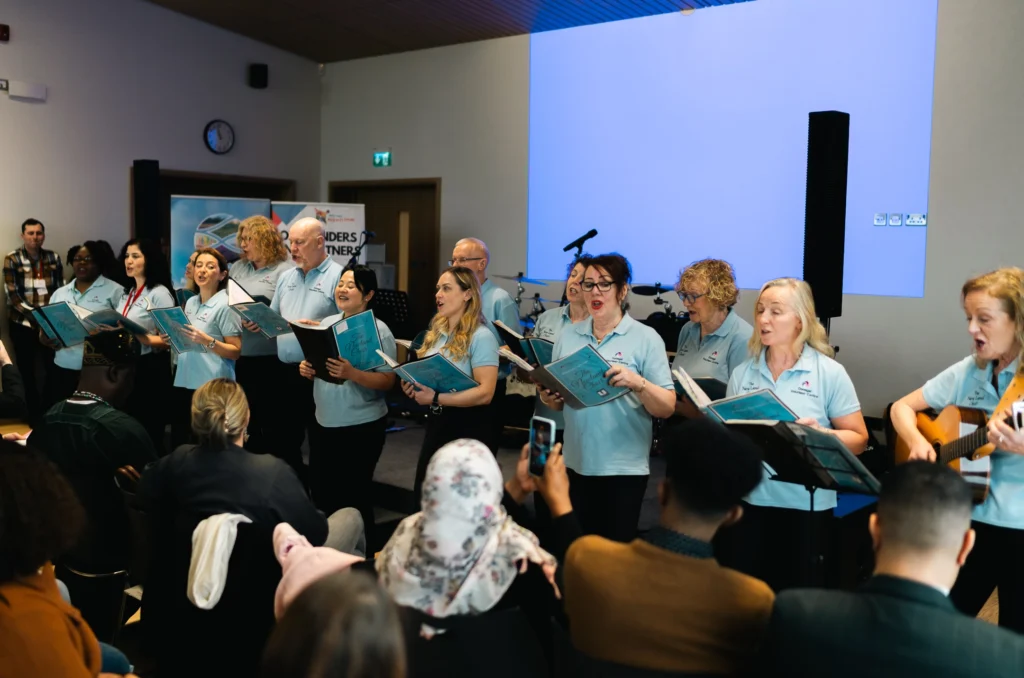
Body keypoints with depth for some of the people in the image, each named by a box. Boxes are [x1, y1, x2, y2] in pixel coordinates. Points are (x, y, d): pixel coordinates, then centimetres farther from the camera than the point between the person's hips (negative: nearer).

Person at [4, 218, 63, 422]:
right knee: (27, 371, 7)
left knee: (54, 368, -1)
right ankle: (34, 414, 17)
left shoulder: (54, 258, 5)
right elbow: (13, 295, -9)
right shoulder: (12, 259, -4)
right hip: (22, 323, -1)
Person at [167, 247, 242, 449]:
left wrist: (208, 341, -25)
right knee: (178, 444, 12)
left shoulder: (225, 305, -10)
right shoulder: (190, 303, 12)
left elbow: (236, 351, -12)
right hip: (183, 383, 7)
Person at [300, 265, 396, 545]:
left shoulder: (378, 330, -12)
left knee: (354, 495, 3)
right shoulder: (326, 323, 7)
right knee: (320, 490, 15)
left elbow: (387, 382, -16)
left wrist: (352, 374, -29)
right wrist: (307, 368, -6)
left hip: (361, 426, -6)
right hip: (323, 422, 7)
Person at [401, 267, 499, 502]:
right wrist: (414, 386, -2)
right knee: (421, 496, 13)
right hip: (436, 421, 7)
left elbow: (485, 392, -23)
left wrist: (436, 399, -25)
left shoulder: (481, 337, -16)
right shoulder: (436, 331, 7)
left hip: (467, 426, -7)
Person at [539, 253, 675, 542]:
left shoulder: (646, 338, -5)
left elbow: (667, 408, -8)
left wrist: (638, 383, -25)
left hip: (624, 466, -4)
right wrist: (550, 398, -8)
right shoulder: (568, 336, 8)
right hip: (575, 462, 4)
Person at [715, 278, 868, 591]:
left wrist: (820, 434, -20)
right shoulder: (743, 373, 6)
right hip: (747, 500, 3)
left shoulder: (830, 373, -4)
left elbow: (858, 439, -3)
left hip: (805, 505, -3)